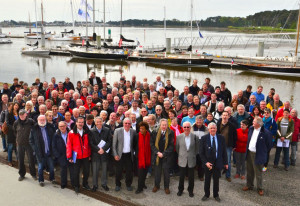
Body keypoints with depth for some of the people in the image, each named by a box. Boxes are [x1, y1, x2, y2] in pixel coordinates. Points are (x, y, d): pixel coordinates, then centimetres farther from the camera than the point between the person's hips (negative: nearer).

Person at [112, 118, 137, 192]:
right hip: (120, 155, -1)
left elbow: (134, 143, 5)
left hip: (129, 155, 2)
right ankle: (118, 185, 27)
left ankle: (128, 184, 28)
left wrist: (134, 152, -3)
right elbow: (114, 144, -5)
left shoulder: (133, 132, -1)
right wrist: (115, 154, -8)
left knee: (129, 171, 7)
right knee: (118, 171, 7)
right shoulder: (117, 131, -7)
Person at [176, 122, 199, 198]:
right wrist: (180, 155, 10)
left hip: (191, 161, 0)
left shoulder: (195, 137, -7)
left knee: (191, 177, 10)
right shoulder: (179, 137, -4)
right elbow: (177, 148, 8)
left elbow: (197, 149, 5)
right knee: (181, 176, 11)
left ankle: (190, 190, 30)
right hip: (182, 160, 0)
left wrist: (193, 155, 5)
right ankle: (180, 189, 31)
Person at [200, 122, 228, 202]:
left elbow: (224, 151, 2)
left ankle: (216, 195, 32)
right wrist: (206, 162, -16)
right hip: (208, 163, -1)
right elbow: (201, 152, -7)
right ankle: (206, 194, 33)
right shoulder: (204, 138, -8)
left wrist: (225, 162, 3)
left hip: (218, 163, 1)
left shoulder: (221, 138, -3)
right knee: (207, 180, 14)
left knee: (216, 180, 13)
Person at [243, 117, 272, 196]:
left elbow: (269, 145, -8)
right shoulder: (251, 128, 1)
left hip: (258, 155, -6)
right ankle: (249, 185, 35)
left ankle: (260, 188, 22)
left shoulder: (266, 133, -19)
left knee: (258, 173, 6)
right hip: (249, 153, 6)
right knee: (249, 171, 18)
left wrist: (262, 152, 0)